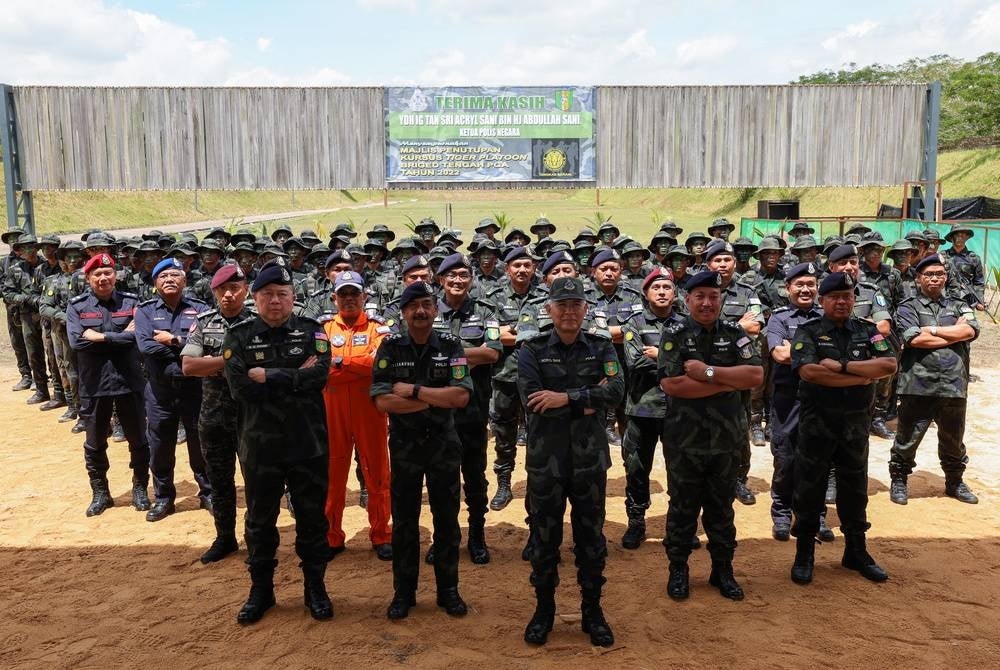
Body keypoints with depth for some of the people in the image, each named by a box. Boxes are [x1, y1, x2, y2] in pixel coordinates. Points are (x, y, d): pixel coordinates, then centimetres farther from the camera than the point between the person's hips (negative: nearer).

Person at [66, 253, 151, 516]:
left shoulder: (131, 302, 0)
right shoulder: (76, 306, 0)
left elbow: (139, 336, -13)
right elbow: (76, 341, -15)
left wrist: (101, 337, -16)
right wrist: (122, 335, -16)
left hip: (129, 382, 0)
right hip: (94, 385, 1)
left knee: (138, 440, 9)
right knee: (95, 444, 12)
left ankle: (140, 488, 27)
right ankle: (100, 493, 27)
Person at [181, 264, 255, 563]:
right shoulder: (203, 322, 3)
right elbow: (188, 366, -9)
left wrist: (214, 364, -17)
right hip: (213, 415, 4)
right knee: (219, 480, 15)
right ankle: (225, 538, 31)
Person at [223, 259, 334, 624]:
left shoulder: (311, 331, -1)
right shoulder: (239, 336, -2)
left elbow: (320, 375, -18)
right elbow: (239, 386, -16)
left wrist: (268, 376, -17)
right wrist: (295, 377, -16)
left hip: (308, 443, 0)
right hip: (259, 444, 1)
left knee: (312, 517, 11)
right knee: (260, 520, 14)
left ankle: (315, 587, 29)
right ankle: (260, 589, 32)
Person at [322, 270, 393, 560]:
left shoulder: (378, 328, 3)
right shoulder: (323, 328, 8)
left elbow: (379, 363, -14)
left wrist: (341, 361, -14)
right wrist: (362, 366, -14)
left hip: (370, 411, -1)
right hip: (333, 412, 1)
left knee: (377, 473, 6)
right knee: (333, 474, 9)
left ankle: (381, 534, 19)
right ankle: (332, 536, 22)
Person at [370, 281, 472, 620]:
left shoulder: (450, 345, -4)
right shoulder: (390, 347, -4)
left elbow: (461, 396, -16)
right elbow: (383, 401, -15)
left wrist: (413, 390, -18)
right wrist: (436, 398, -17)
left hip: (444, 443, 0)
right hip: (404, 444, 0)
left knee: (447, 518, 9)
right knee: (404, 520, 9)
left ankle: (448, 590, 23)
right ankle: (404, 592, 23)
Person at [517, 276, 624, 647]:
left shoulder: (601, 348, 2)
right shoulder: (531, 350, -2)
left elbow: (616, 390, -14)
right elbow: (531, 401, -17)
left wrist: (566, 397, -21)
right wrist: (589, 400, -16)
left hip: (590, 458, 1)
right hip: (545, 458, -1)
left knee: (591, 537, 12)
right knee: (544, 537, 11)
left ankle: (592, 610, 29)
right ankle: (544, 609, 29)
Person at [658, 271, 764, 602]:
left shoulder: (735, 333, 4)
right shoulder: (674, 334, -5)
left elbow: (756, 375, -9)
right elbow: (671, 384, -17)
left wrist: (708, 372, -17)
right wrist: (727, 383, -14)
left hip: (727, 438, 2)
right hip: (685, 438, -2)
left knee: (721, 507, 14)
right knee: (683, 507, 9)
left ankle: (723, 570, 28)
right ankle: (678, 569, 25)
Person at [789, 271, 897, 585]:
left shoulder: (867, 330, 5)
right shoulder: (807, 332, -5)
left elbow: (889, 364, -11)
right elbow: (809, 371, -22)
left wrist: (842, 365, -19)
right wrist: (861, 377, -16)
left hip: (855, 423, 3)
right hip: (817, 422, -3)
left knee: (854, 488, 14)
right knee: (810, 488, 5)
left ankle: (856, 553, 29)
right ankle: (804, 556, 17)